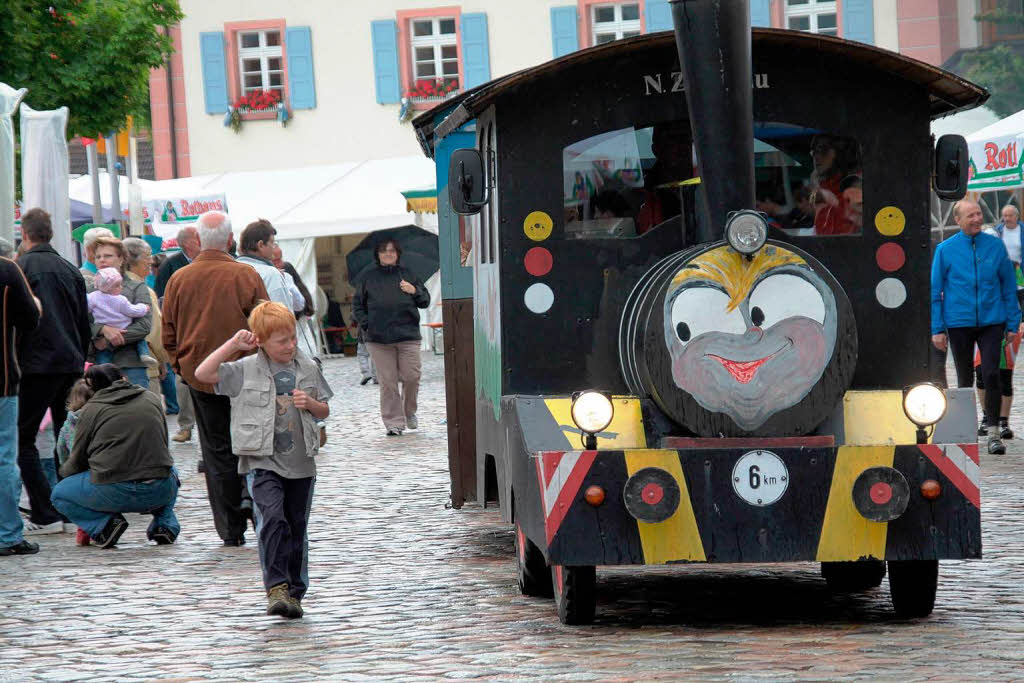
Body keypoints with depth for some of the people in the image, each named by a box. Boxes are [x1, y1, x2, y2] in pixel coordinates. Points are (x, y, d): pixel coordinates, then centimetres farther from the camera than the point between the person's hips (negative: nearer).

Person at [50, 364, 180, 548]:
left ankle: (105, 524, -2)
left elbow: (76, 463, 12)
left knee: (59, 494, 20)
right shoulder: (152, 399, 16)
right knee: (170, 472, 40)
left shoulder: (90, 410, 6)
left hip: (113, 494, -4)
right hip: (159, 492, 4)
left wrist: (64, 470, 36)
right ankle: (164, 524, 15)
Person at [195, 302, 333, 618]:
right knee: (272, 519, -22)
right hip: (262, 462, -4)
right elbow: (203, 373, -11)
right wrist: (232, 345, -13)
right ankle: (276, 587, -22)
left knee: (297, 528, 10)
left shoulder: (308, 369, 7)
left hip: (300, 463, 4)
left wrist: (310, 403, -6)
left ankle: (294, 592, 20)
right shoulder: (245, 371, -3)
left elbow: (324, 411, 16)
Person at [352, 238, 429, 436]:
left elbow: (425, 301, 14)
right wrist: (366, 324, 1)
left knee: (411, 377, -4)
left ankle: (409, 412, 22)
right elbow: (357, 305, 15)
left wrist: (414, 291, -6)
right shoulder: (369, 278, 10)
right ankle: (394, 422, 4)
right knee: (388, 382, -2)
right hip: (379, 338, 0)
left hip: (408, 336, 0)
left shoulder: (407, 276, 11)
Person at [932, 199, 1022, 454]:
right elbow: (935, 292, 3)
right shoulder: (945, 250, 0)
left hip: (991, 321, 0)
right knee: (965, 379, 8)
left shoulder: (996, 246, 3)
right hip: (958, 323, 0)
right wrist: (937, 329, -1)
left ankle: (993, 433, -6)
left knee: (991, 374, -11)